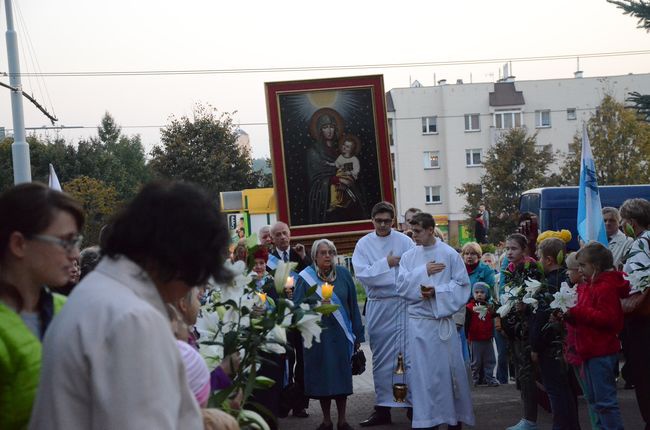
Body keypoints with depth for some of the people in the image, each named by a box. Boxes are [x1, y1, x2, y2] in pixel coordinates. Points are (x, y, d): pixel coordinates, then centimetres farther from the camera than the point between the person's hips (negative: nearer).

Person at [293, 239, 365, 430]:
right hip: (317, 335, -1)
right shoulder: (305, 278, -2)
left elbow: (352, 305, 5)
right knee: (322, 377, 3)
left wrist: (357, 334, 4)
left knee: (341, 377, 3)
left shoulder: (343, 274, 2)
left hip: (341, 335, 1)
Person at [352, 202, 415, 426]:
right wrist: (386, 263, -10)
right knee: (380, 358, 9)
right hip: (377, 306, 3)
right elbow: (362, 275, -5)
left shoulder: (404, 241, -1)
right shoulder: (364, 244, 5)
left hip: (402, 304, -3)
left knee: (406, 355, -4)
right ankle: (382, 408, 17)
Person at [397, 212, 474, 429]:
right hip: (417, 321, 2)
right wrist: (423, 272, -11)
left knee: (449, 369, 4)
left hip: (443, 321, -2)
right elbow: (401, 286, -1)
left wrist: (436, 292, -16)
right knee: (422, 372, 3)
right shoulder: (408, 256, 5)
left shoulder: (450, 254, -2)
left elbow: (462, 285, -4)